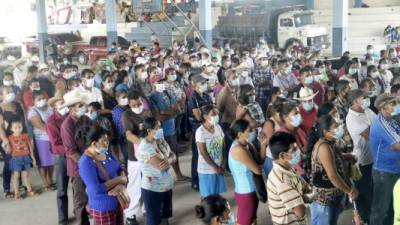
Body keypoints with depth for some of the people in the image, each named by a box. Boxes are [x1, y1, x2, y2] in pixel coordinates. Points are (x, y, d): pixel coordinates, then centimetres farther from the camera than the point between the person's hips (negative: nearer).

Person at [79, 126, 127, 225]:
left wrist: (120, 185, -17)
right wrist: (118, 180, -20)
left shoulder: (106, 152, 1)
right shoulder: (86, 162, -23)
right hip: (102, 208, -7)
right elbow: (96, 189, -28)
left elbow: (120, 170, 5)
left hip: (117, 202, 7)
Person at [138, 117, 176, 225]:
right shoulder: (145, 146, -23)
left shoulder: (160, 140, 3)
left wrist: (168, 160, -21)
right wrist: (169, 159, -8)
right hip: (152, 189, -7)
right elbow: (161, 165, -28)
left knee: (165, 215, 23)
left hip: (167, 185, 8)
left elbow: (173, 156, 2)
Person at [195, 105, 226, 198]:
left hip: (219, 168, 6)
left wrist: (223, 164, -5)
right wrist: (215, 167, -14)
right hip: (206, 169, -6)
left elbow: (223, 146, 5)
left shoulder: (218, 127, 1)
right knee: (206, 195, 7)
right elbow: (203, 153, -18)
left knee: (216, 193, 16)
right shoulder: (200, 131, -18)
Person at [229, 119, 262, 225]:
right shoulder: (239, 150, -25)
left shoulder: (244, 146, 5)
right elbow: (258, 170, -20)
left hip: (250, 191, 10)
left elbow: (259, 161, 6)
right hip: (245, 194, -10)